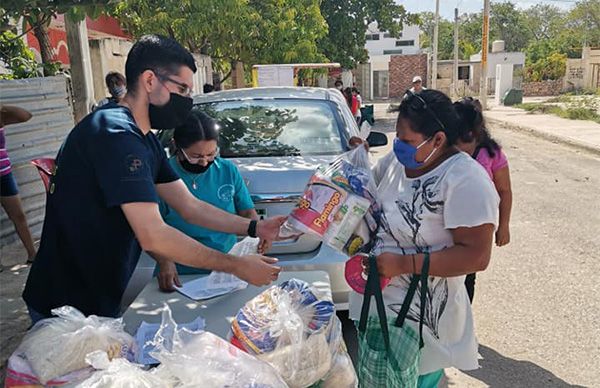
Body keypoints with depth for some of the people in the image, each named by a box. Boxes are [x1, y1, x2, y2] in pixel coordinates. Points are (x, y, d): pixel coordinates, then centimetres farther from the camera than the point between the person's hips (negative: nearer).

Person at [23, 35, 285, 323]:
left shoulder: (146, 141, 7)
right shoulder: (116, 133, -25)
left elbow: (190, 208, 7)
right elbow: (153, 236, -30)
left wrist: (256, 229, -2)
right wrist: (236, 266, -24)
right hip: (66, 309, -9)